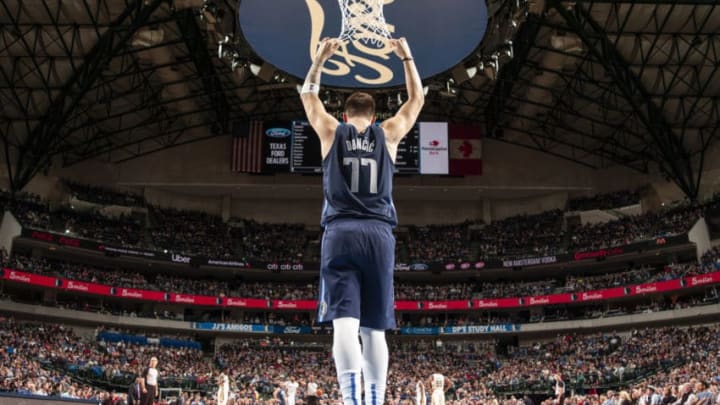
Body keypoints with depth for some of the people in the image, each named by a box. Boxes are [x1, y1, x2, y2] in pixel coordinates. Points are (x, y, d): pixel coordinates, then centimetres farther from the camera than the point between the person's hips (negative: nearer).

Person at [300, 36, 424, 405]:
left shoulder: (330, 131, 11)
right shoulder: (388, 134, 12)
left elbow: (308, 95, 29)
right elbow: (416, 100, 27)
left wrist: (319, 60, 35)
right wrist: (406, 57, 33)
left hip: (340, 233, -1)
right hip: (378, 234, 1)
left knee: (345, 322, -11)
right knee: (374, 328, 5)